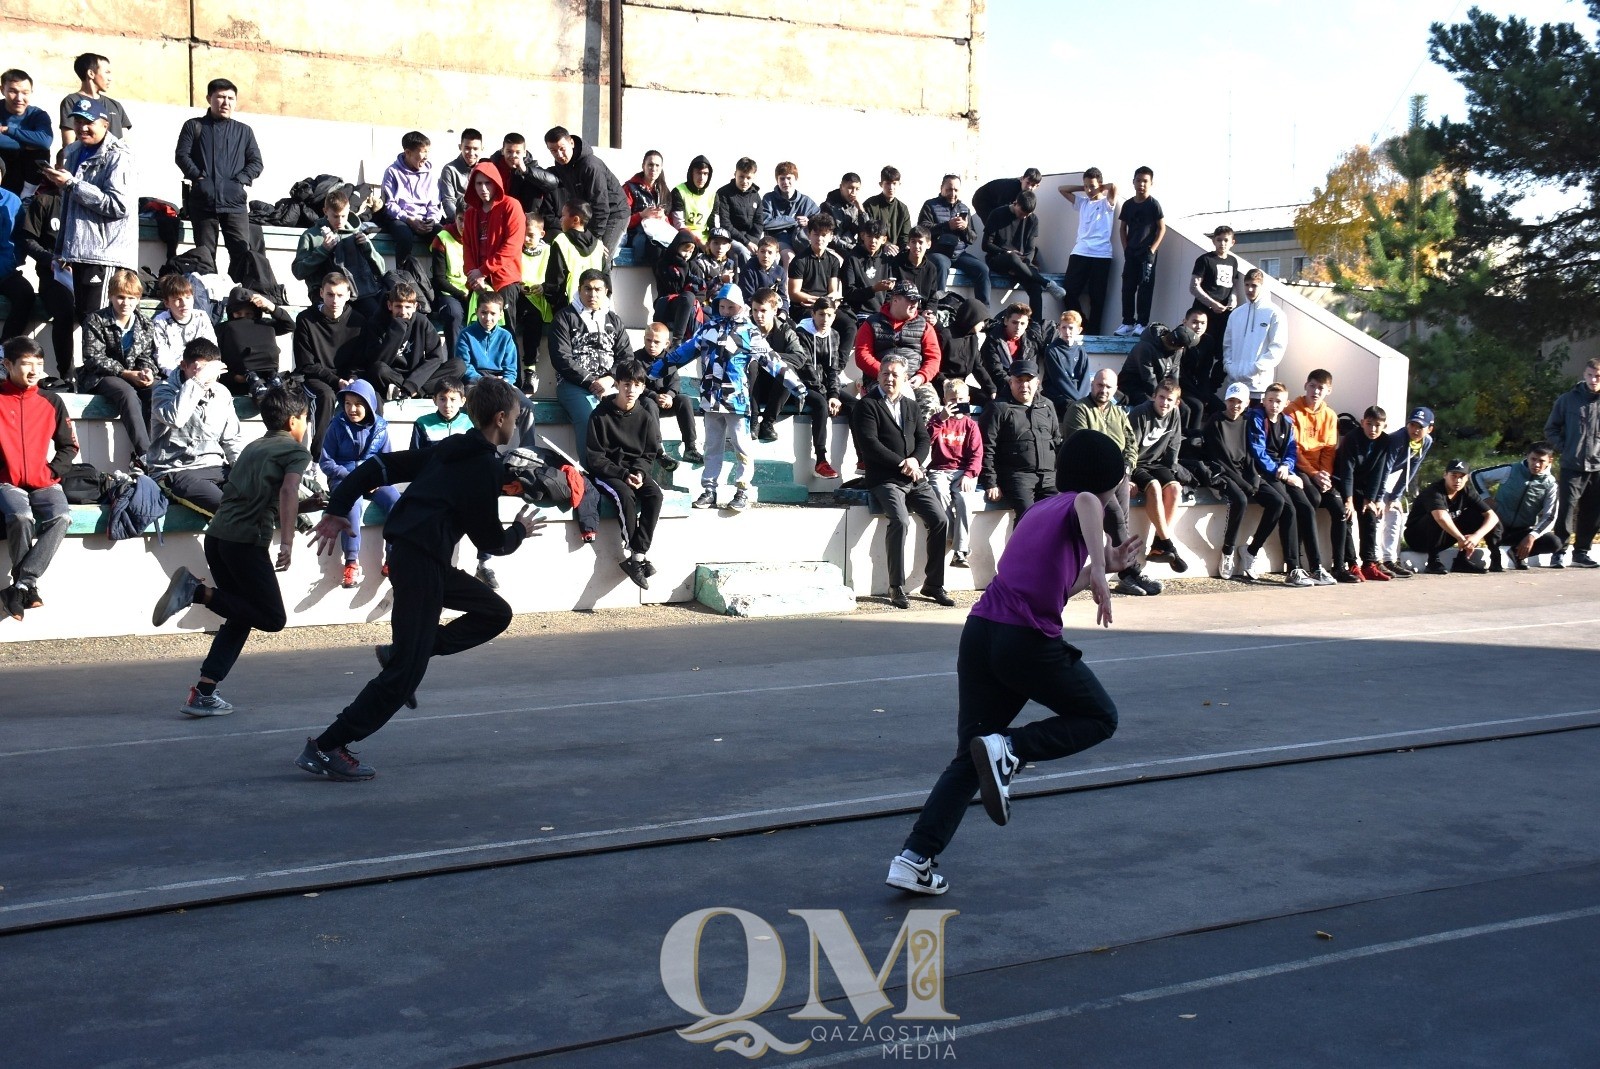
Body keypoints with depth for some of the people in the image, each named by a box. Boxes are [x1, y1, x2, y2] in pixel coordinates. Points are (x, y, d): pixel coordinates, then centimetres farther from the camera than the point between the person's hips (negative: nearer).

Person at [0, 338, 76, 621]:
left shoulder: (51, 402, 9)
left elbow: (69, 446, 13)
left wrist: (50, 472, -1)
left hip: (44, 483, 2)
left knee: (61, 518, -28)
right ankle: (28, 586, -18)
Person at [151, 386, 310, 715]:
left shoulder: (253, 447, 25)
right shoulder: (297, 451, 4)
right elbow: (288, 491, -15)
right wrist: (287, 541, -23)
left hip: (216, 535, 8)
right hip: (246, 540, -8)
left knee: (241, 618, 16)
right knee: (273, 618, 1)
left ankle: (203, 693, 7)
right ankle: (197, 591, -12)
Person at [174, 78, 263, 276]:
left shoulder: (244, 131, 18)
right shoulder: (194, 126, 13)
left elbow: (256, 162, 11)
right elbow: (182, 156, 3)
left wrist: (240, 180, -6)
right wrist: (198, 176, -10)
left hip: (235, 201, 1)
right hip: (203, 200, -1)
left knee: (243, 252, -10)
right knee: (205, 253, 0)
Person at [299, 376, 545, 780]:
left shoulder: (448, 450, 15)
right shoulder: (486, 468, -9)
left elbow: (380, 466, 11)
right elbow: (490, 540, -5)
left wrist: (337, 510, 11)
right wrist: (520, 530, 16)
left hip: (416, 556, 9)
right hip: (421, 563, -9)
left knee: (496, 613, 17)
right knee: (405, 672, -6)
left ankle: (400, 651, 10)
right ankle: (326, 748, -4)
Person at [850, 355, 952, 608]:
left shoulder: (910, 405, 20)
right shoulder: (867, 405, 0)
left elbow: (924, 439, 13)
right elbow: (870, 445, -10)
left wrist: (915, 460, -8)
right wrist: (903, 463, -12)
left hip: (915, 478, 6)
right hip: (885, 479, -6)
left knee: (939, 519, -11)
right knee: (900, 520, -28)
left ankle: (933, 584, 0)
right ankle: (897, 588, -19)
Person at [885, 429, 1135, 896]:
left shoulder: (1041, 511, 25)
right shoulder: (1084, 504, 1)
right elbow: (1087, 501, -26)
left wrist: (1106, 566, 36)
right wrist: (1098, 571, -32)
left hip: (980, 632, 7)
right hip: (1030, 643, -7)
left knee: (969, 760, 11)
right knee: (1100, 718, 16)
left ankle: (913, 860, -2)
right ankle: (1008, 749, -8)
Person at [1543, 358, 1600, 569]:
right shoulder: (1568, 400, 0)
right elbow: (1551, 429, 8)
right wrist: (1565, 447, -2)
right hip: (1572, 466, -3)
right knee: (1567, 510, -7)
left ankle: (1581, 552, 17)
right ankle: (1558, 552, -2)